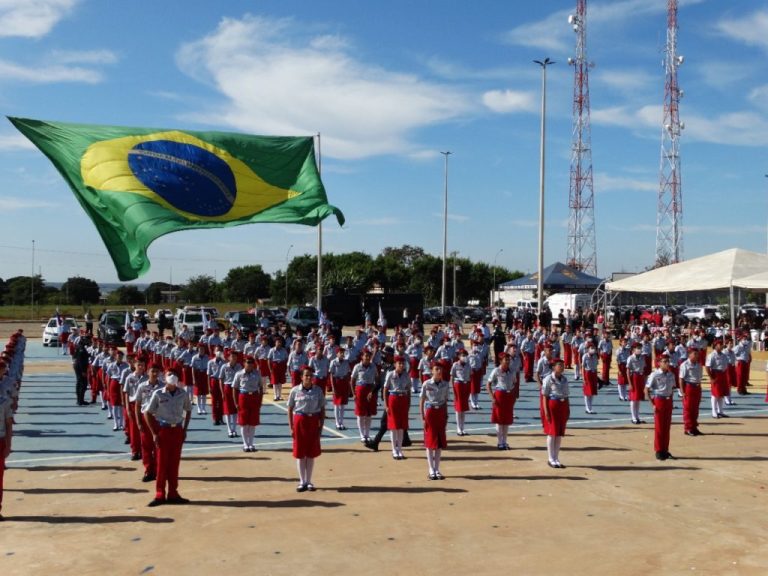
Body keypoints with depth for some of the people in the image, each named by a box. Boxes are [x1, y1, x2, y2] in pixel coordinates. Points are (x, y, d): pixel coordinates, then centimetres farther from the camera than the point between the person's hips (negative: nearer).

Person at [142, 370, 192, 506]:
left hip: (177, 430, 3)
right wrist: (154, 433, -7)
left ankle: (173, 494, 16)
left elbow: (188, 410, 16)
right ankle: (160, 495, 9)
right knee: (162, 463, 1)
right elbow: (147, 413, -3)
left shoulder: (183, 394, 2)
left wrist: (184, 429, 8)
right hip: (163, 430, -3)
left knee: (174, 463, 7)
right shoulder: (158, 394, -6)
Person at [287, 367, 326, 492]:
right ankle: (302, 481, 15)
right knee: (300, 453, 4)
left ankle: (309, 481, 18)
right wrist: (291, 427, -5)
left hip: (313, 422, 1)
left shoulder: (318, 390, 0)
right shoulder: (295, 390, -3)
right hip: (299, 421, -1)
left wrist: (321, 426, -2)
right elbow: (290, 409, 0)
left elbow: (322, 409, 4)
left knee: (311, 453, 7)